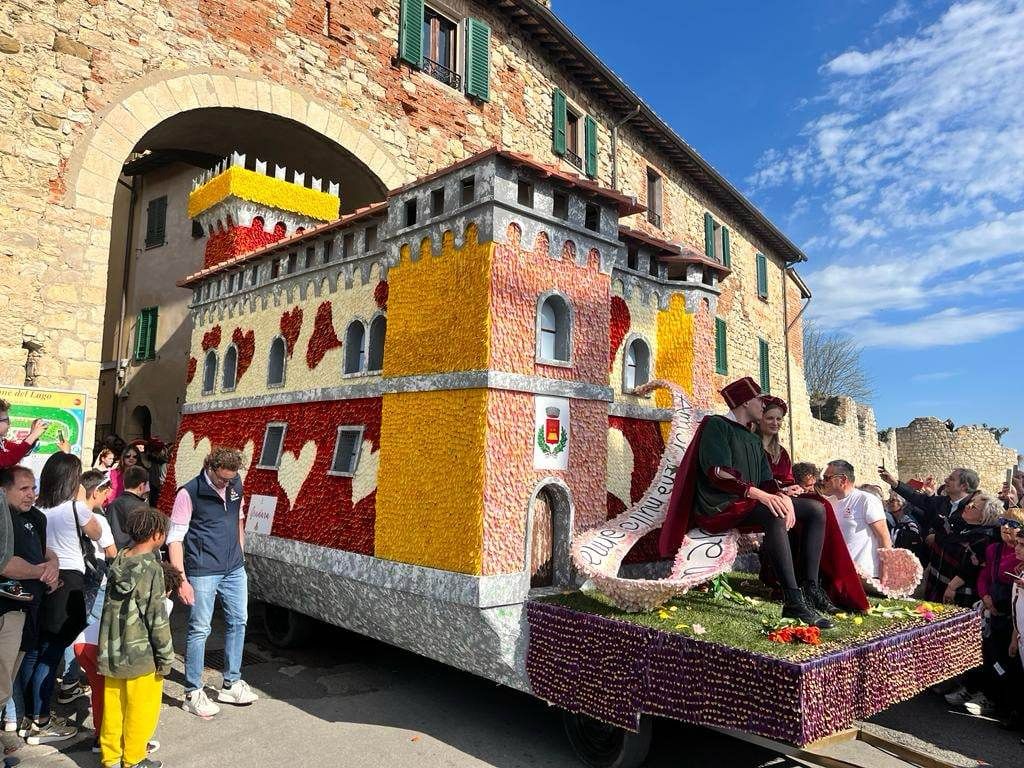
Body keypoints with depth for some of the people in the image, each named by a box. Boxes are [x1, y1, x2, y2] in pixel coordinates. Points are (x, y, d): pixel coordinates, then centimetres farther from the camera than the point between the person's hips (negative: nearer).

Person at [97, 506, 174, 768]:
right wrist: (166, 657, -10)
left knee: (113, 705, 17)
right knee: (140, 707, 9)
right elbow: (157, 619, -19)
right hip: (140, 653, -7)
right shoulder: (151, 569, -20)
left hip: (111, 651, 7)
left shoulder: (119, 561, 0)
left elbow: (111, 607, 11)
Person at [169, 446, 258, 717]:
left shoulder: (235, 485, 2)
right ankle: (193, 693, 16)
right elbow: (174, 539, -13)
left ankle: (232, 684, 28)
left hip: (234, 570, 6)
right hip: (203, 572, -6)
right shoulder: (189, 493, -15)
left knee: (238, 622, 13)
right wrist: (182, 580, -17)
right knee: (199, 629, 1)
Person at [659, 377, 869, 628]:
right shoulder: (716, 425, -3)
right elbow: (718, 473, -17)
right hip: (720, 507, -9)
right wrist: (757, 493, -28)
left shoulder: (754, 440, 23)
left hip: (751, 502, 9)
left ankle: (810, 587, -9)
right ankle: (793, 601, -37)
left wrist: (782, 497, -11)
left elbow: (767, 480, 11)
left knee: (816, 509, 0)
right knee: (774, 515, -35)